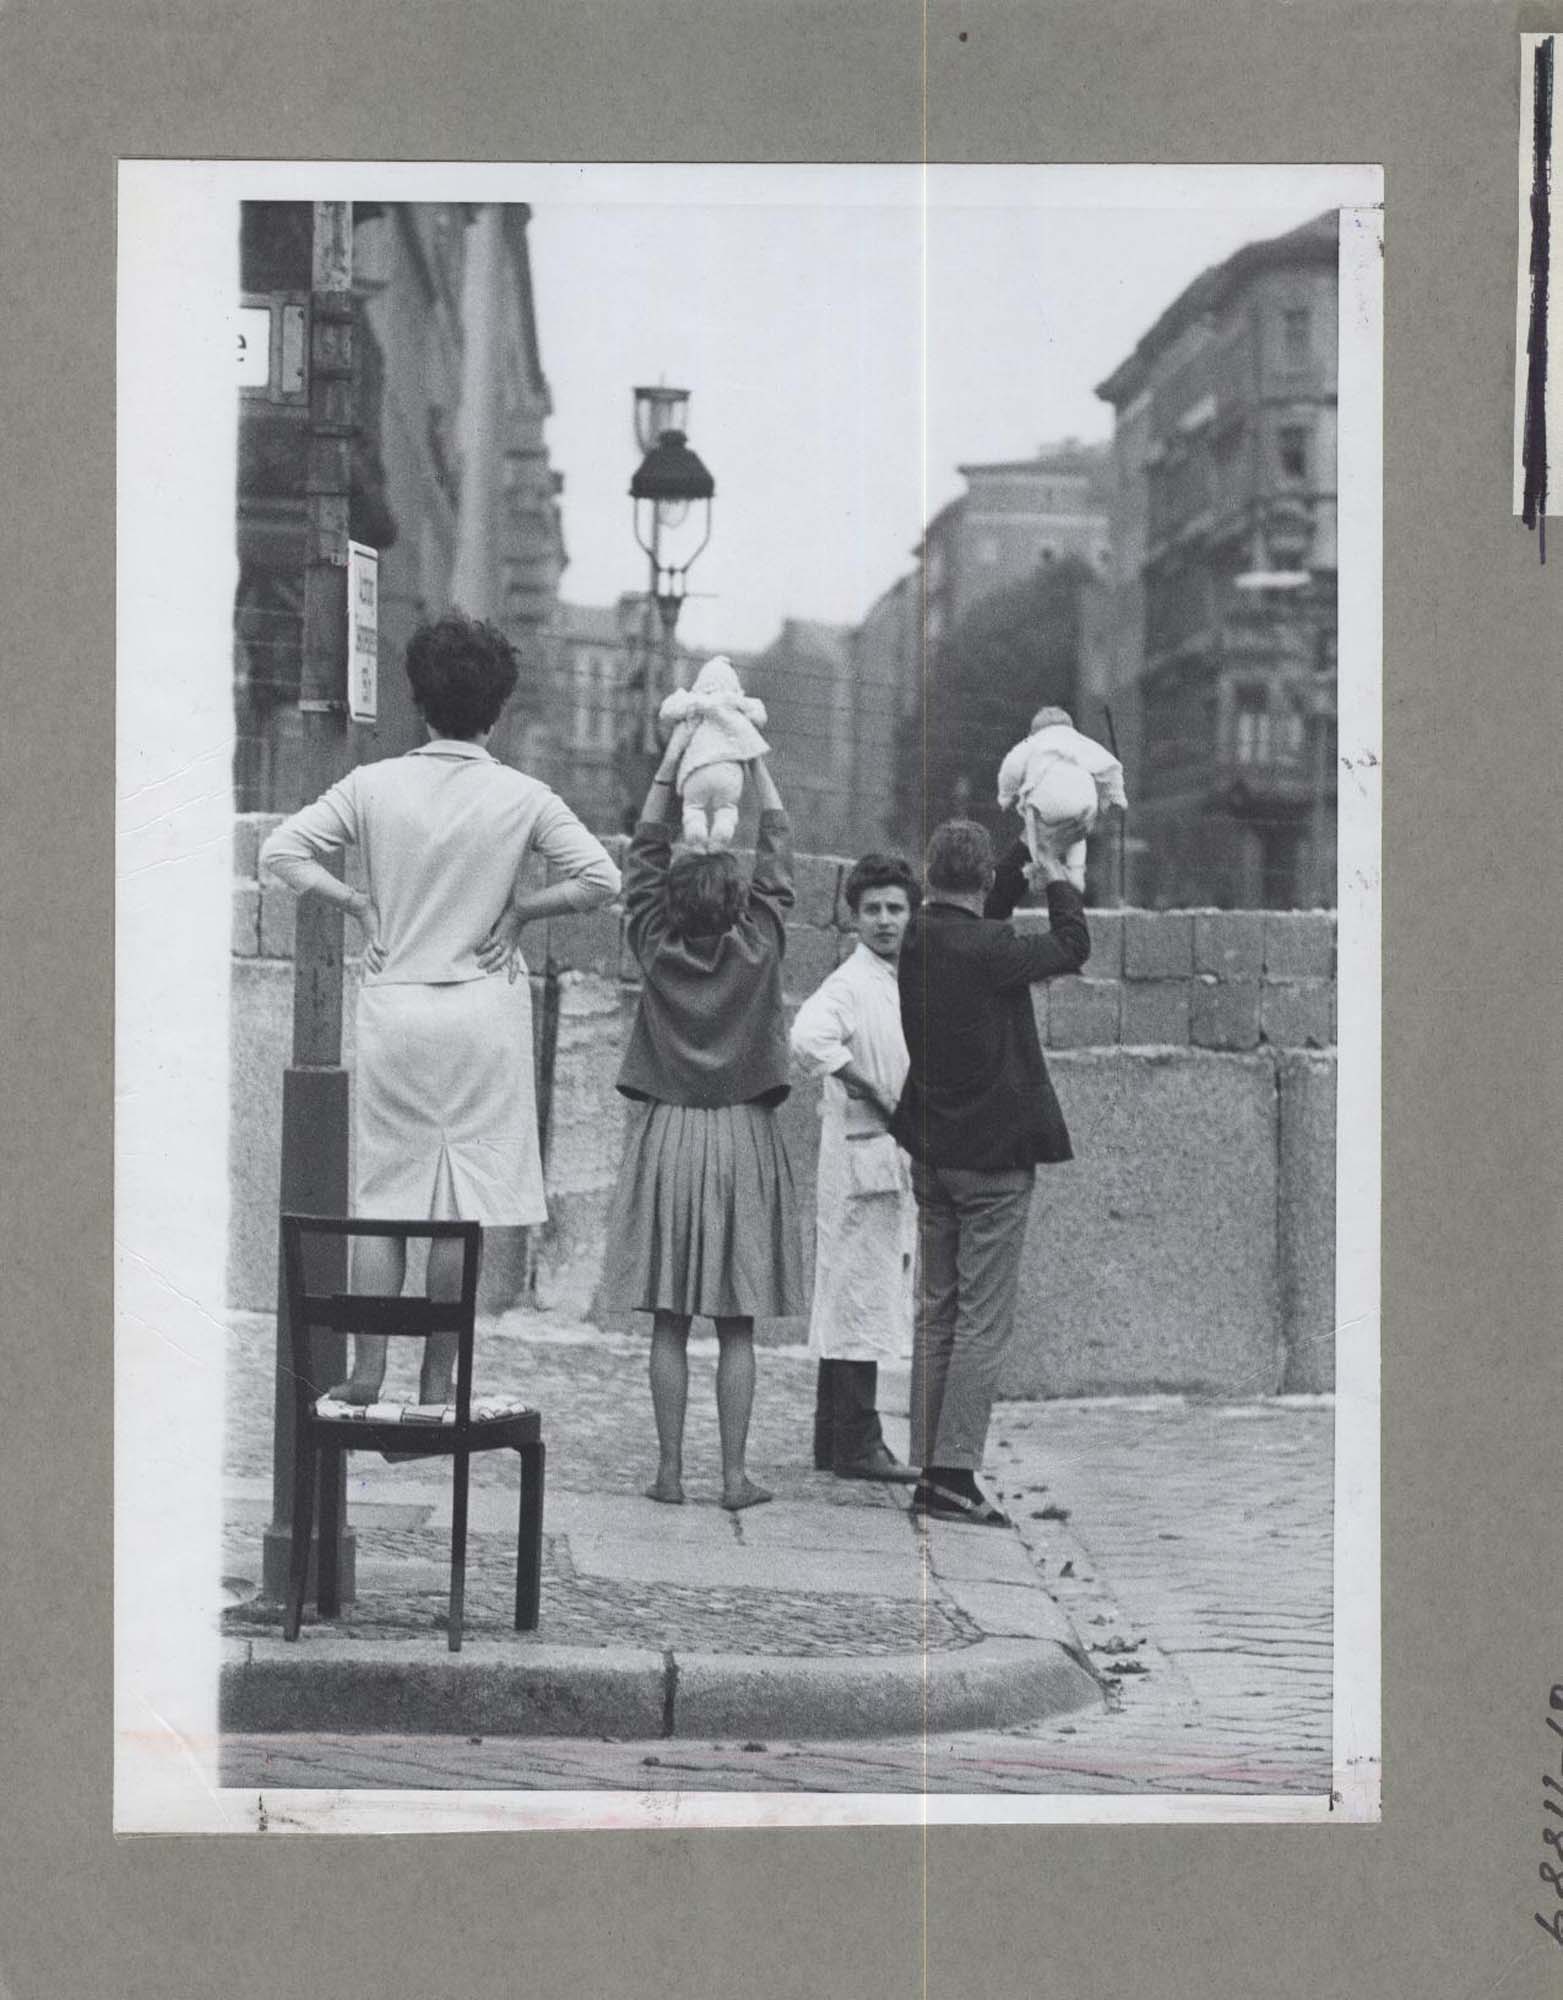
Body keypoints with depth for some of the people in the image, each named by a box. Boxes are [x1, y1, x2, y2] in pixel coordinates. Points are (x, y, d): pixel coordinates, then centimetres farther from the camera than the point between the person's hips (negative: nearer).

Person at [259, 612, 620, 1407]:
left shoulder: (374, 785, -1)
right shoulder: (523, 797, -4)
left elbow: (280, 852, -3)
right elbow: (600, 879, -8)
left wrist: (357, 902, 3)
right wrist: (518, 909, 1)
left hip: (393, 1006, 1)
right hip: (485, 1012, -1)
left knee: (383, 1194, 9)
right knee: (467, 1203, 3)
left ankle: (367, 1370, 5)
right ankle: (437, 1380, 4)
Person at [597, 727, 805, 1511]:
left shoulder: (657, 948, -4)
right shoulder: (757, 949, -6)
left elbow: (643, 855, 8)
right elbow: (777, 853, 5)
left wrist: (671, 760, 12)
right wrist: (757, 762, 14)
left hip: (666, 1135, 1)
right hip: (741, 1138, -1)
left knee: (669, 1322, 3)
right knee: (736, 1324, 1)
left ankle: (670, 1470, 3)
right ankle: (735, 1475, 1)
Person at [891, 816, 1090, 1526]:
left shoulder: (915, 937, 0)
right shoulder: (986, 950, -21)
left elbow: (985, 911, 21)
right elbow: (1073, 948, -5)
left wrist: (1039, 851, 23)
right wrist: (1056, 873, 10)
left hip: (930, 1154, 7)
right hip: (993, 1159, -7)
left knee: (937, 1312, 14)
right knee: (983, 1321, -3)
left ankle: (924, 1469, 15)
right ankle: (954, 1475, -5)